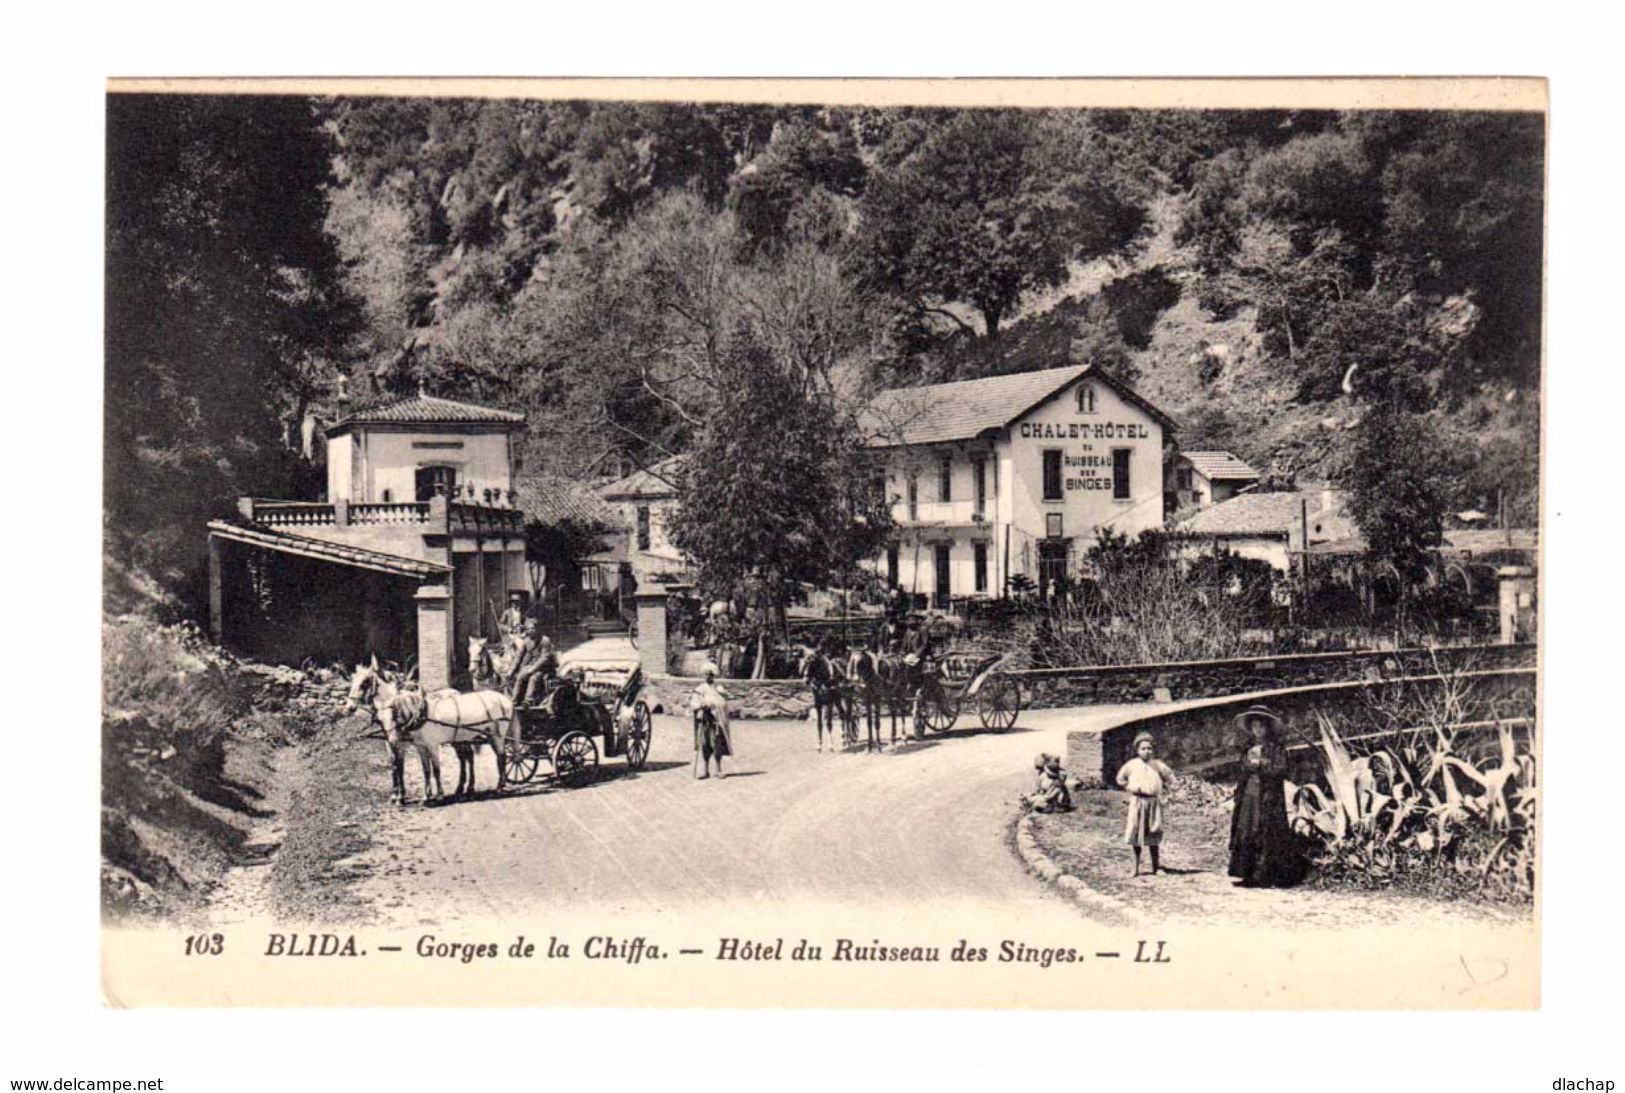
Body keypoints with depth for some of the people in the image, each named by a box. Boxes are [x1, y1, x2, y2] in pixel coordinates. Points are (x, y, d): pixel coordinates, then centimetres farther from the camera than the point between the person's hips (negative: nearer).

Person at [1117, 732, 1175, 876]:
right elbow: (1120, 778, 14)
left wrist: (1161, 787, 2)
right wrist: (1130, 787, 2)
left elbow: (1169, 778, 14)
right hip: (1137, 802, 0)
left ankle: (1156, 866, 9)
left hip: (1153, 802, 0)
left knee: (1153, 836, 2)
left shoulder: (1158, 765, 2)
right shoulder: (1132, 765, 2)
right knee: (1136, 833, 0)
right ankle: (1136, 867, 8)